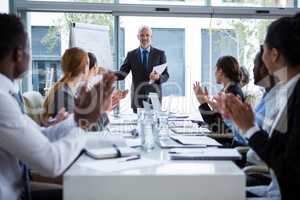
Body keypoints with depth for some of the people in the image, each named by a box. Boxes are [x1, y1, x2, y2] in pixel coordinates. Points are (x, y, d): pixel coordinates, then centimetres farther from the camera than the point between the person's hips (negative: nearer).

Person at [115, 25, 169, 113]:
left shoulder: (160, 54, 6)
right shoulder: (131, 55, 8)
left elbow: (166, 75, 4)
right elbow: (122, 73, 2)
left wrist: (158, 77, -18)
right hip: (137, 98, 1)